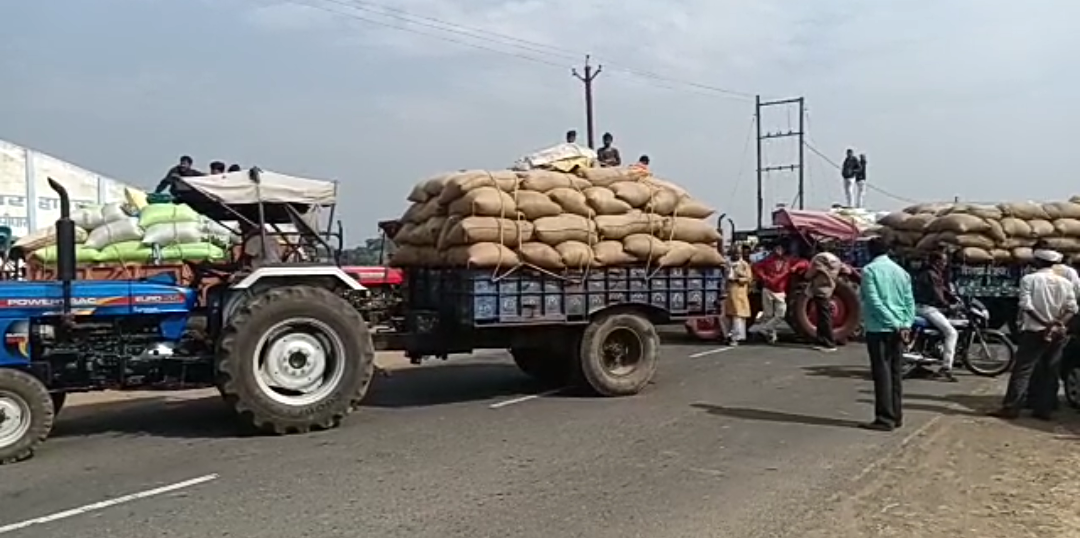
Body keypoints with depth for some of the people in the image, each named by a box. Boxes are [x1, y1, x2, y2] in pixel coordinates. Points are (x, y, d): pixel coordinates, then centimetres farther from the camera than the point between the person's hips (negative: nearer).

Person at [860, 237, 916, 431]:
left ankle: (885, 419, -4)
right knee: (895, 373, 11)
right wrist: (906, 324, 0)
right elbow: (910, 300, 6)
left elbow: (874, 301, -15)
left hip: (878, 328, -6)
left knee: (882, 373, -4)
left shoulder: (869, 270, -7)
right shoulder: (901, 271, 12)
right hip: (898, 329, 6)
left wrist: (894, 323, -14)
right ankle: (896, 416, 16)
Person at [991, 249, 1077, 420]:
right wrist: (1057, 323, -12)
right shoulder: (1065, 282, 7)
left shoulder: (1029, 279, -5)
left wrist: (1044, 323, -14)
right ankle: (1044, 409, 11)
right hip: (1058, 334, 4)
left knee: (1022, 370, -3)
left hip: (1034, 332, -4)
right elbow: (1071, 309, -3)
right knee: (1050, 372, 9)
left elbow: (1026, 306, -16)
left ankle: (1011, 407, -5)